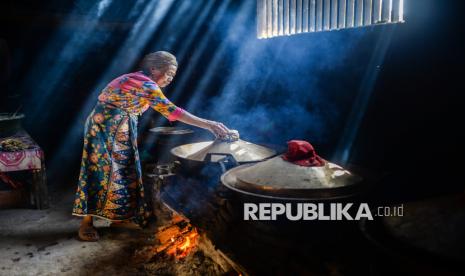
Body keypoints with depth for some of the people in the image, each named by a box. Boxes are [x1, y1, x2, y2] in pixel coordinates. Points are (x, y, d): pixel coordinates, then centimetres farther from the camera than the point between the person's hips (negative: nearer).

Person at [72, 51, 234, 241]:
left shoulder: (138, 80, 9)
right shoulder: (145, 84, -23)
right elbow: (172, 111, -32)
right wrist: (209, 125, -36)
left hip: (119, 131, 10)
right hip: (104, 127, -10)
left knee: (123, 172, 10)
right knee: (100, 173, -6)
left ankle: (117, 217, 20)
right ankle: (86, 223, 5)